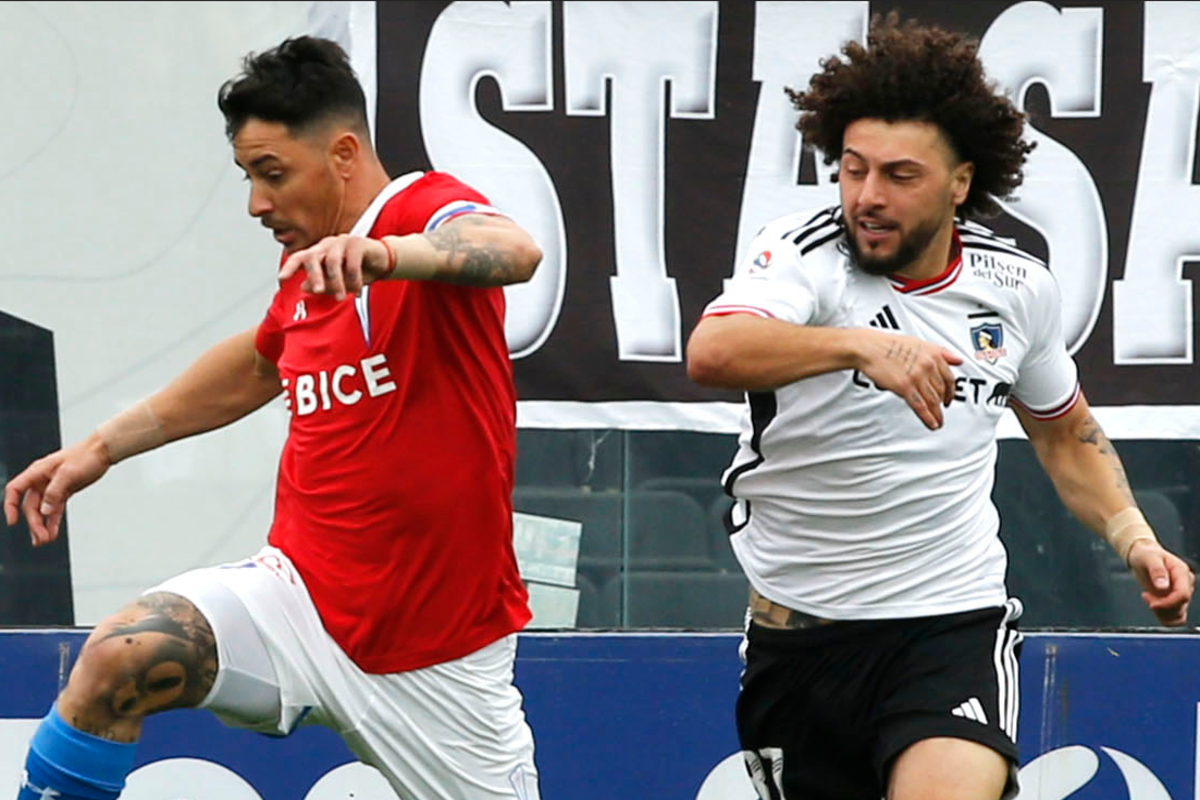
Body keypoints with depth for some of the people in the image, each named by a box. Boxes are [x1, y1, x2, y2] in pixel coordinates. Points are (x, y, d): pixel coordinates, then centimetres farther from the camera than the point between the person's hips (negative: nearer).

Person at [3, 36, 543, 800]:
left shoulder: (426, 207, -13)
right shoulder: (305, 266, 9)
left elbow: (514, 250, -38)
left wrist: (384, 251, -57)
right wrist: (103, 445, 29)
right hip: (298, 600, 5)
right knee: (118, 659, -22)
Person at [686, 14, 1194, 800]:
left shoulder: (1020, 287, 1)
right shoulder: (804, 254, -11)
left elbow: (1067, 434, 20)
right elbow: (711, 353, -34)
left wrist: (1134, 538, 4)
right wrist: (861, 345, -48)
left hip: (954, 624, 0)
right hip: (798, 637, 0)